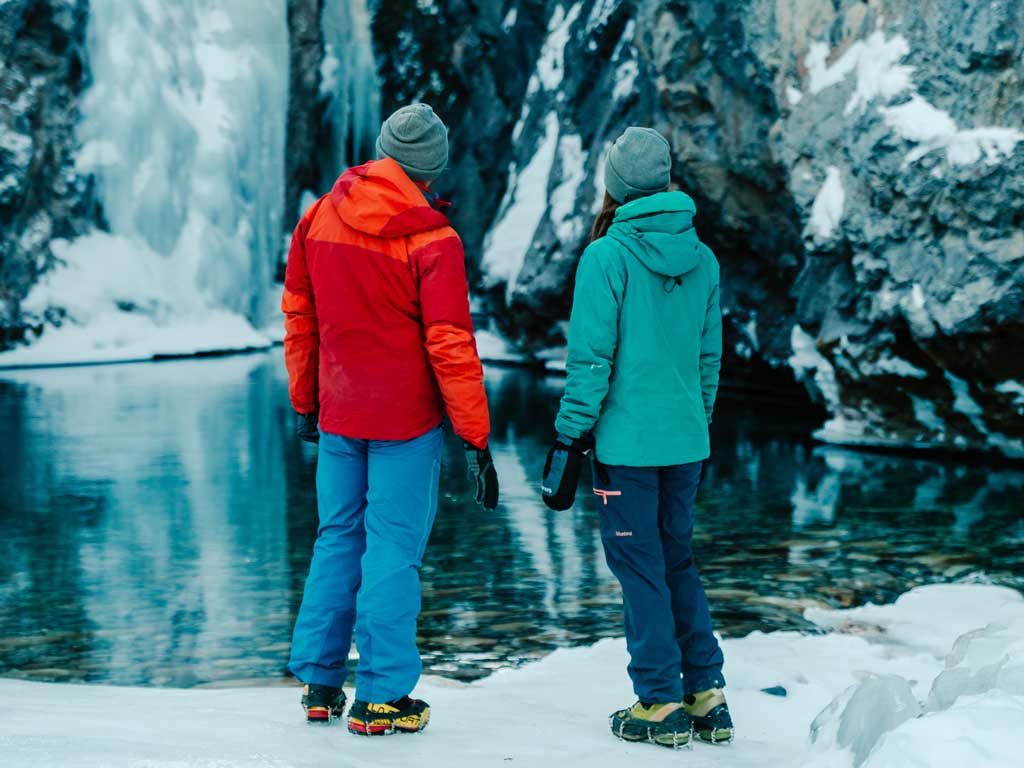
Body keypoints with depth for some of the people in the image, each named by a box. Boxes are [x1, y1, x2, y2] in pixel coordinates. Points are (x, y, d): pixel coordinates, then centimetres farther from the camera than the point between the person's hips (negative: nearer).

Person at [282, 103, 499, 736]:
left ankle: (318, 682, 20)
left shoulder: (319, 218, 2)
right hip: (406, 421, -5)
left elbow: (297, 316, 9)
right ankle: (381, 696, 6)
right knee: (394, 548, 1)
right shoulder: (433, 240, -14)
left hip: (337, 419, 5)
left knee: (337, 539, 15)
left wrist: (304, 403, 19)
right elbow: (451, 347, -15)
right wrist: (477, 440, -9)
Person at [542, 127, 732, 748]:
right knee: (680, 562, 16)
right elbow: (710, 357, 12)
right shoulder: (703, 259, 5)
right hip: (686, 440, 6)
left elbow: (591, 358, -13)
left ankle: (661, 706, 9)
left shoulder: (607, 256, -12)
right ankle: (708, 697, 18)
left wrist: (569, 440, -7)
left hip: (626, 441, -5)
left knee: (640, 567, 4)